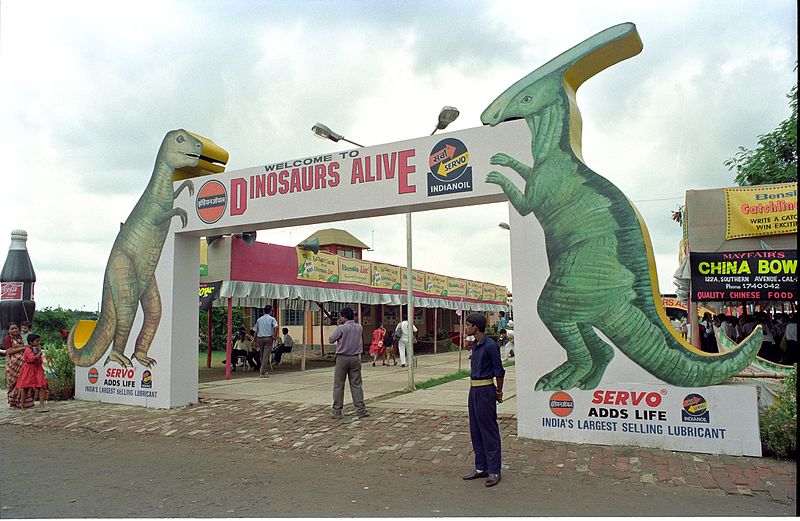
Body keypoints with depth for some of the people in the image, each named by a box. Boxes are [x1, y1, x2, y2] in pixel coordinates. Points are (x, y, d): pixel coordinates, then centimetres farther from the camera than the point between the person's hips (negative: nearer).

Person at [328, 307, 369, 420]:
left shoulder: (341, 328, -12)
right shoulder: (359, 327, 4)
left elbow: (330, 339, -2)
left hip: (342, 358, -4)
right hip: (355, 358, 4)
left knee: (338, 386, 4)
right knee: (356, 385, 8)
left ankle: (337, 411, 6)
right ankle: (361, 410, 5)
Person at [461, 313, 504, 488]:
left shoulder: (490, 345, -16)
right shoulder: (475, 345, 11)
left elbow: (499, 371, -11)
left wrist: (499, 392, 0)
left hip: (485, 391, -9)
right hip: (474, 390, 9)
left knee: (489, 431, -2)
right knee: (475, 430, 13)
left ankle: (494, 471, 7)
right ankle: (481, 468, 24)